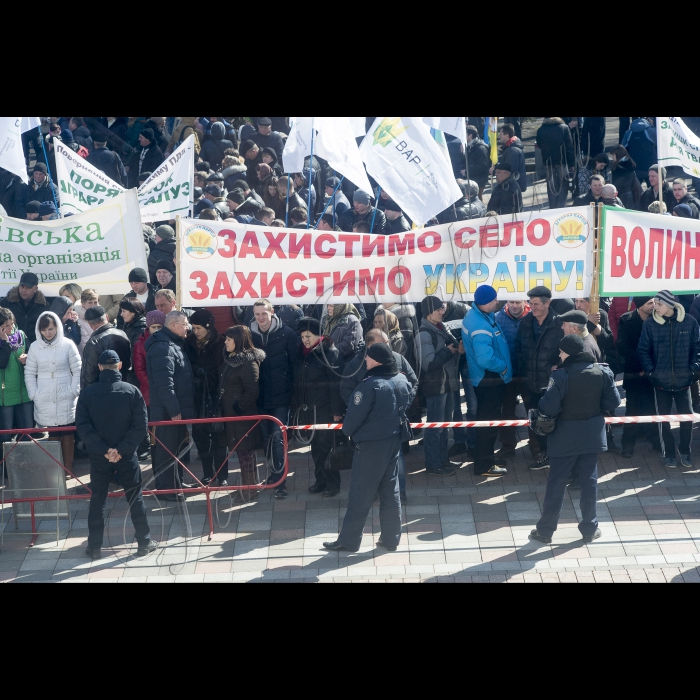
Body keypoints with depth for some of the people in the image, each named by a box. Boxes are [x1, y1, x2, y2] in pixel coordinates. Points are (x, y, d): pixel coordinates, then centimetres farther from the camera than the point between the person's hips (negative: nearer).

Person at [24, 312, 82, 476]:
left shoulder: (68, 345, -3)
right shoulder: (35, 347, 2)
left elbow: (77, 370, 1)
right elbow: (29, 373, 6)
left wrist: (74, 391, -5)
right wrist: (33, 394, -2)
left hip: (65, 398, -1)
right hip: (44, 400, 1)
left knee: (67, 433, 4)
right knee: (52, 434, 3)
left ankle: (68, 467, 12)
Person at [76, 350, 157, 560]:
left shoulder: (88, 393, -5)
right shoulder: (132, 391, -7)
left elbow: (82, 427, -8)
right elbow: (141, 426, -11)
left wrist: (103, 450, -9)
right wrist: (122, 449, -10)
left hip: (99, 457, 1)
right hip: (127, 456, -1)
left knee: (97, 500, 10)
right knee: (135, 498, 10)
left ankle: (94, 547, 13)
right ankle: (145, 543, 15)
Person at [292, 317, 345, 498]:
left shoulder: (329, 352, -9)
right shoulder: (302, 354, 11)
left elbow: (336, 383, -14)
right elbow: (297, 382, 17)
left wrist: (336, 410, -18)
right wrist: (296, 406, 14)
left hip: (324, 410, -6)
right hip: (307, 409, 6)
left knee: (325, 446, -4)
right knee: (315, 446, 11)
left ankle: (333, 483, 5)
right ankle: (321, 480, 20)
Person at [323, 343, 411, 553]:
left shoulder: (370, 386, -23)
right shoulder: (402, 381, -1)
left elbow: (354, 416, -17)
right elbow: (407, 403, 13)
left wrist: (347, 431, 3)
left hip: (370, 446, -7)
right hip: (394, 441, 7)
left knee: (360, 495, 2)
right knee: (390, 491, 14)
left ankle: (348, 540, 9)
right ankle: (391, 538, 20)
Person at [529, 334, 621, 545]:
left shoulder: (561, 376, -19)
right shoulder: (602, 372, -4)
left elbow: (549, 408, -22)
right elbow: (613, 402, 0)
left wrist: (540, 407, -1)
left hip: (566, 437, -4)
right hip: (592, 435, 4)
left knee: (556, 482, 5)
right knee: (589, 480, 13)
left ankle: (545, 530, 13)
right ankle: (590, 529, 18)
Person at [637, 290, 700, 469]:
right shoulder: (650, 323, -7)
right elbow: (643, 350, -2)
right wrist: (650, 370, -10)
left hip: (683, 380, 0)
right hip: (661, 380, 0)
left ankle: (685, 452, 24)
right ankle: (669, 454, 23)